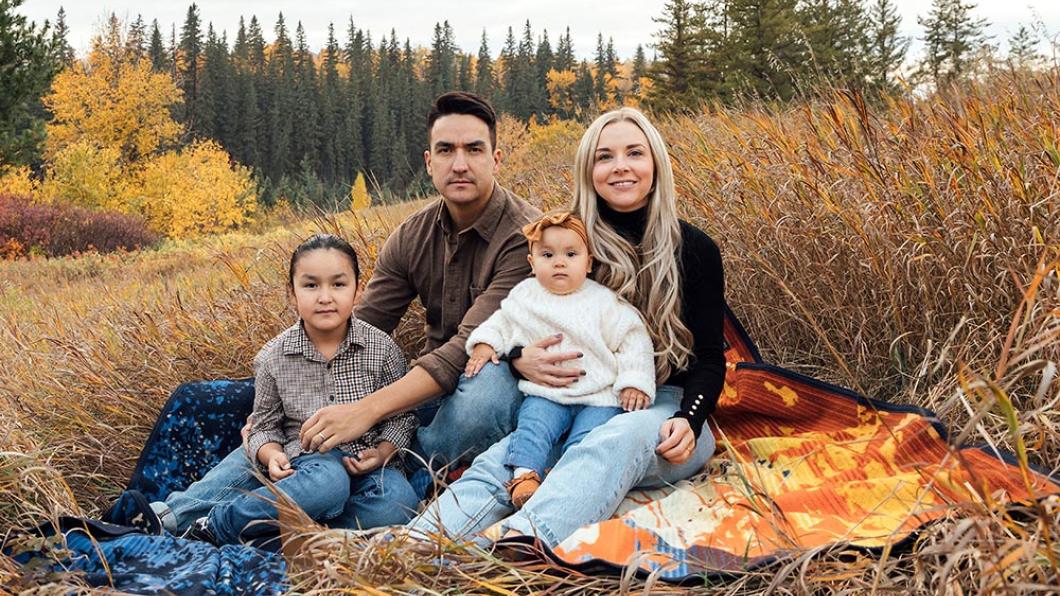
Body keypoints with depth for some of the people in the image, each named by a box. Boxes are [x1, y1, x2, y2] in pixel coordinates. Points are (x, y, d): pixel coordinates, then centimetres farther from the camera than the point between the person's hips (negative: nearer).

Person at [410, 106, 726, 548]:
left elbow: (710, 358, 1)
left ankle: (519, 540, -67)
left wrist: (688, 420, -19)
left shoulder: (694, 250, 1)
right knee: (504, 458, -32)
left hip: (665, 412, -2)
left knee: (623, 436, -40)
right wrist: (518, 358, -13)